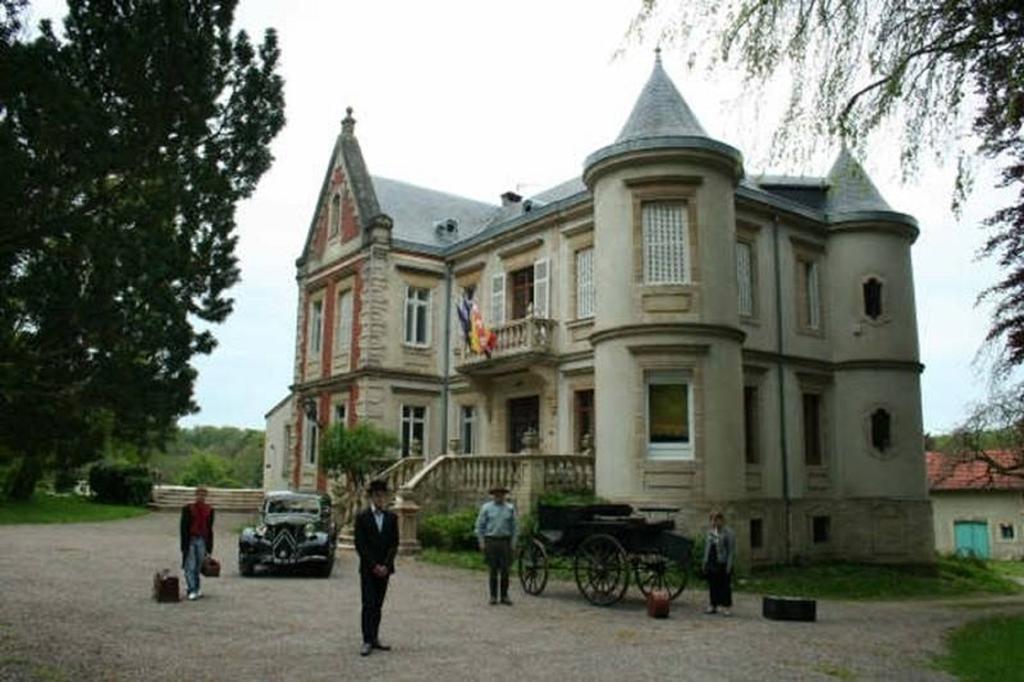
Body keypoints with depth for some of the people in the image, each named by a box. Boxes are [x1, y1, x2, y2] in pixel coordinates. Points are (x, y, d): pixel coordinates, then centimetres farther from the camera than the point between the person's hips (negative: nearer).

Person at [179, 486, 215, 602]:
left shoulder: (209, 510, 7)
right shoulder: (188, 509, -3)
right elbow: (183, 527, -4)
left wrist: (209, 546, 8)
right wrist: (184, 545, -10)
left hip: (202, 540, 3)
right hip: (190, 540, -3)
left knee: (198, 566, 8)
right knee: (190, 567, -6)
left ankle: (196, 589, 17)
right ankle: (192, 590, -5)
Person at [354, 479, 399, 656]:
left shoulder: (392, 517, 6)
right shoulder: (362, 517, -3)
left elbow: (394, 543, 4)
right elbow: (360, 544, -6)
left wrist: (386, 565, -7)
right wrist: (374, 565, -12)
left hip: (384, 568, 3)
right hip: (367, 568, -3)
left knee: (378, 605, 8)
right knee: (368, 604, -6)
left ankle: (374, 638, 14)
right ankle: (367, 641, -5)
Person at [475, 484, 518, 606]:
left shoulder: (510, 508, 5)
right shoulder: (486, 508, 2)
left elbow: (514, 527, 8)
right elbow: (480, 526, 3)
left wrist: (513, 543, 2)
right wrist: (481, 543, -2)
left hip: (505, 541, 1)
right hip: (491, 541, -1)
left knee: (505, 570, 1)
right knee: (493, 570, 2)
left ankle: (504, 596, 9)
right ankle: (493, 596, 10)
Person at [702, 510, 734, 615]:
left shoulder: (728, 533, -7)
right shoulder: (710, 532, 12)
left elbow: (731, 550, -8)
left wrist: (729, 565, -14)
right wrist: (705, 562, 13)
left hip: (722, 563, -6)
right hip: (711, 563, 6)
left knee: (725, 586, -1)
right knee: (712, 585, 9)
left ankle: (725, 608, 6)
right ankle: (712, 606, 16)